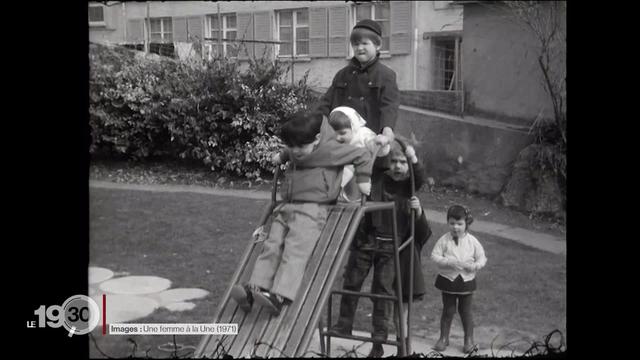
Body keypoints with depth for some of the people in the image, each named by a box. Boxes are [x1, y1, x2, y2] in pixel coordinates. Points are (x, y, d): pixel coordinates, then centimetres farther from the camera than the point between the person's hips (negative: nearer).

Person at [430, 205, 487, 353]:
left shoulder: (472, 241, -6)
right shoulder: (444, 240, -9)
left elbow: (482, 258, 0)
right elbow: (434, 255, -11)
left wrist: (475, 266, -20)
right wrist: (448, 262, -25)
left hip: (466, 280, 1)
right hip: (448, 279, 0)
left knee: (465, 311, 11)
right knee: (448, 310, 9)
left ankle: (469, 339, 26)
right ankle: (444, 338, 24)